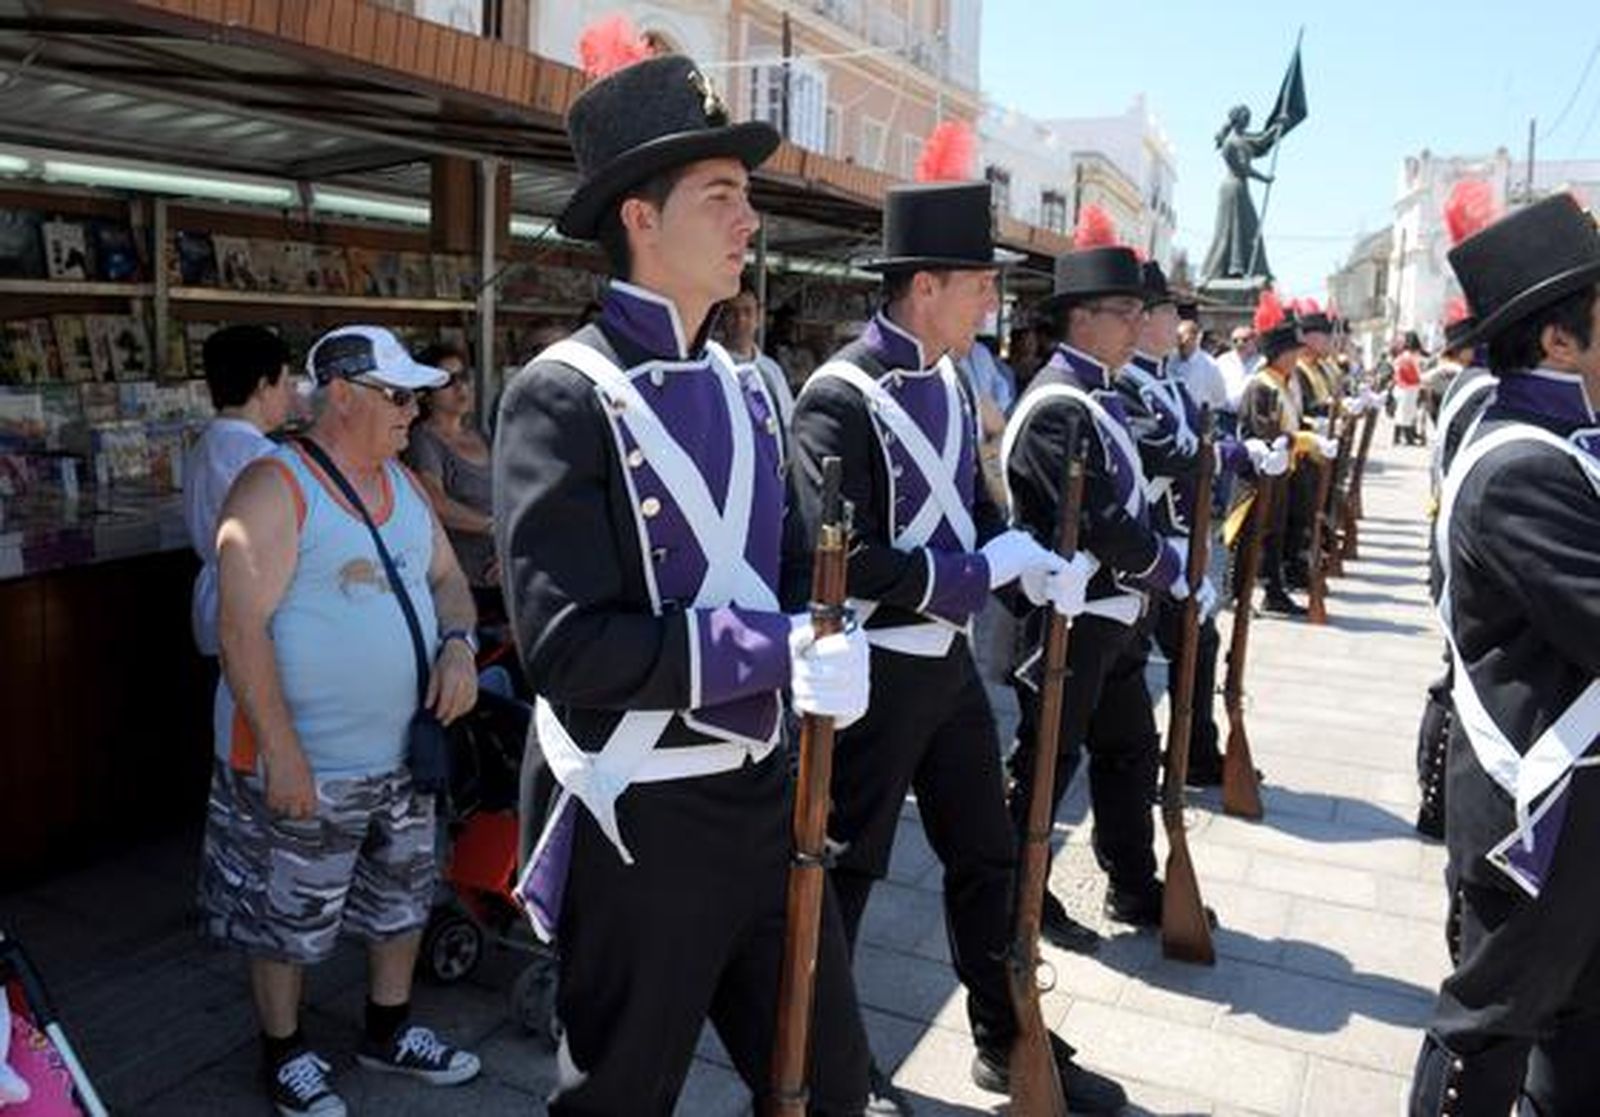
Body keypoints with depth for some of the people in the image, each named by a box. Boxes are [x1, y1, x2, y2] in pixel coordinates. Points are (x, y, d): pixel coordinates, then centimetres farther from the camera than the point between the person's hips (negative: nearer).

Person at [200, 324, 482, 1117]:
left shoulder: (404, 483, 8)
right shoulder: (276, 487, -17)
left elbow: (446, 578, 15)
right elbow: (241, 628, -21)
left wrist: (458, 644, -7)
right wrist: (281, 750, -23)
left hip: (403, 751, 8)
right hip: (302, 761, -8)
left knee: (403, 901, 21)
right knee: (288, 918, 11)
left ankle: (389, 1032, 41)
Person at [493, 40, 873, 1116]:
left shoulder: (744, 387, 6)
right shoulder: (563, 394, -16)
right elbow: (567, 646, -23)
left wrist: (835, 645, -11)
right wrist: (780, 650, -27)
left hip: (767, 788, 7)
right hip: (645, 820, -6)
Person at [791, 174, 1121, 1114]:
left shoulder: (952, 383, 7)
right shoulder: (842, 399, -20)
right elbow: (847, 562, -25)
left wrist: (1036, 562, -6)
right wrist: (984, 571, -20)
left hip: (950, 659, 8)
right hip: (875, 672, -8)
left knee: (989, 856, 19)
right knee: (846, 870, 9)